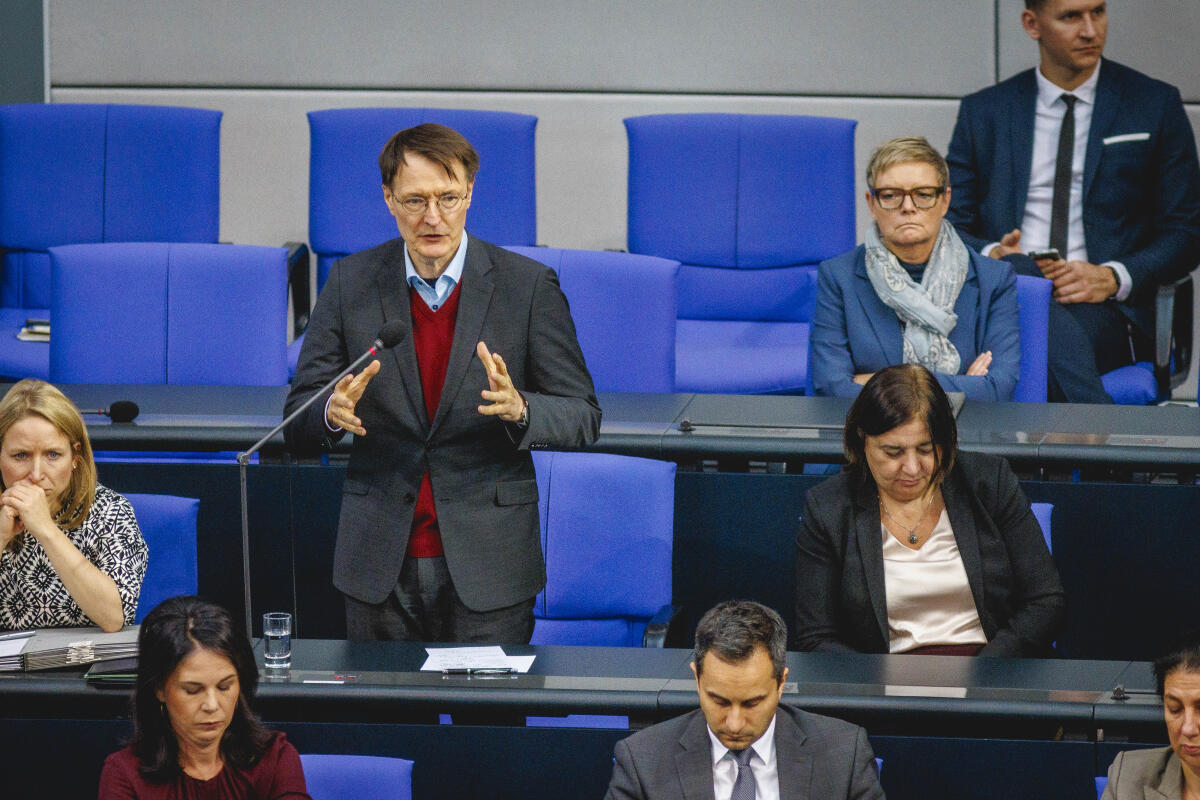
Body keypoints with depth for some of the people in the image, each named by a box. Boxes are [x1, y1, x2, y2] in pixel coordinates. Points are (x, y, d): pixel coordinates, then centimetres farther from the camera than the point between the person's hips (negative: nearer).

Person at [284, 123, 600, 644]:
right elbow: (297, 421, 3)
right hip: (379, 567, 2)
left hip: (489, 566, -2)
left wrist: (518, 408, -24)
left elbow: (582, 419, -2)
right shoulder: (351, 283, 2)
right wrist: (333, 413, -20)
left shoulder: (528, 285, -3)